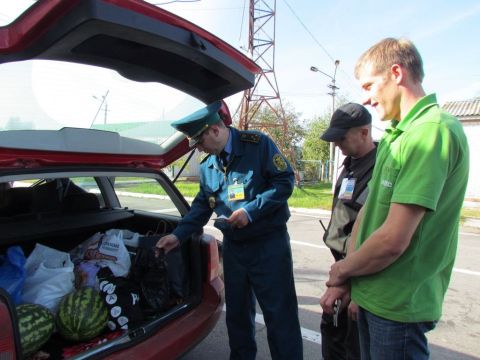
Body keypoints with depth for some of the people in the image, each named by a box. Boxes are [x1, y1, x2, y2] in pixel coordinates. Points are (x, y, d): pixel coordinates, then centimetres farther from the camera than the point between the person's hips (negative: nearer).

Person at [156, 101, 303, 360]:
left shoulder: (258, 144, -11)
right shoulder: (207, 166, 8)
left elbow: (285, 181, -14)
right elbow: (201, 205, 14)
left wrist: (251, 210, -21)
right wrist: (178, 234, 4)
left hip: (269, 243, -6)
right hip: (233, 246, 6)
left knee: (280, 314, 1)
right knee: (237, 311, 19)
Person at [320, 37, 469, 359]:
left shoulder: (434, 130, -21)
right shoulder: (395, 136, 10)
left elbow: (393, 241, -26)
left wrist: (341, 270, -8)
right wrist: (344, 280, 2)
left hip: (398, 305, -8)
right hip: (371, 296, 8)